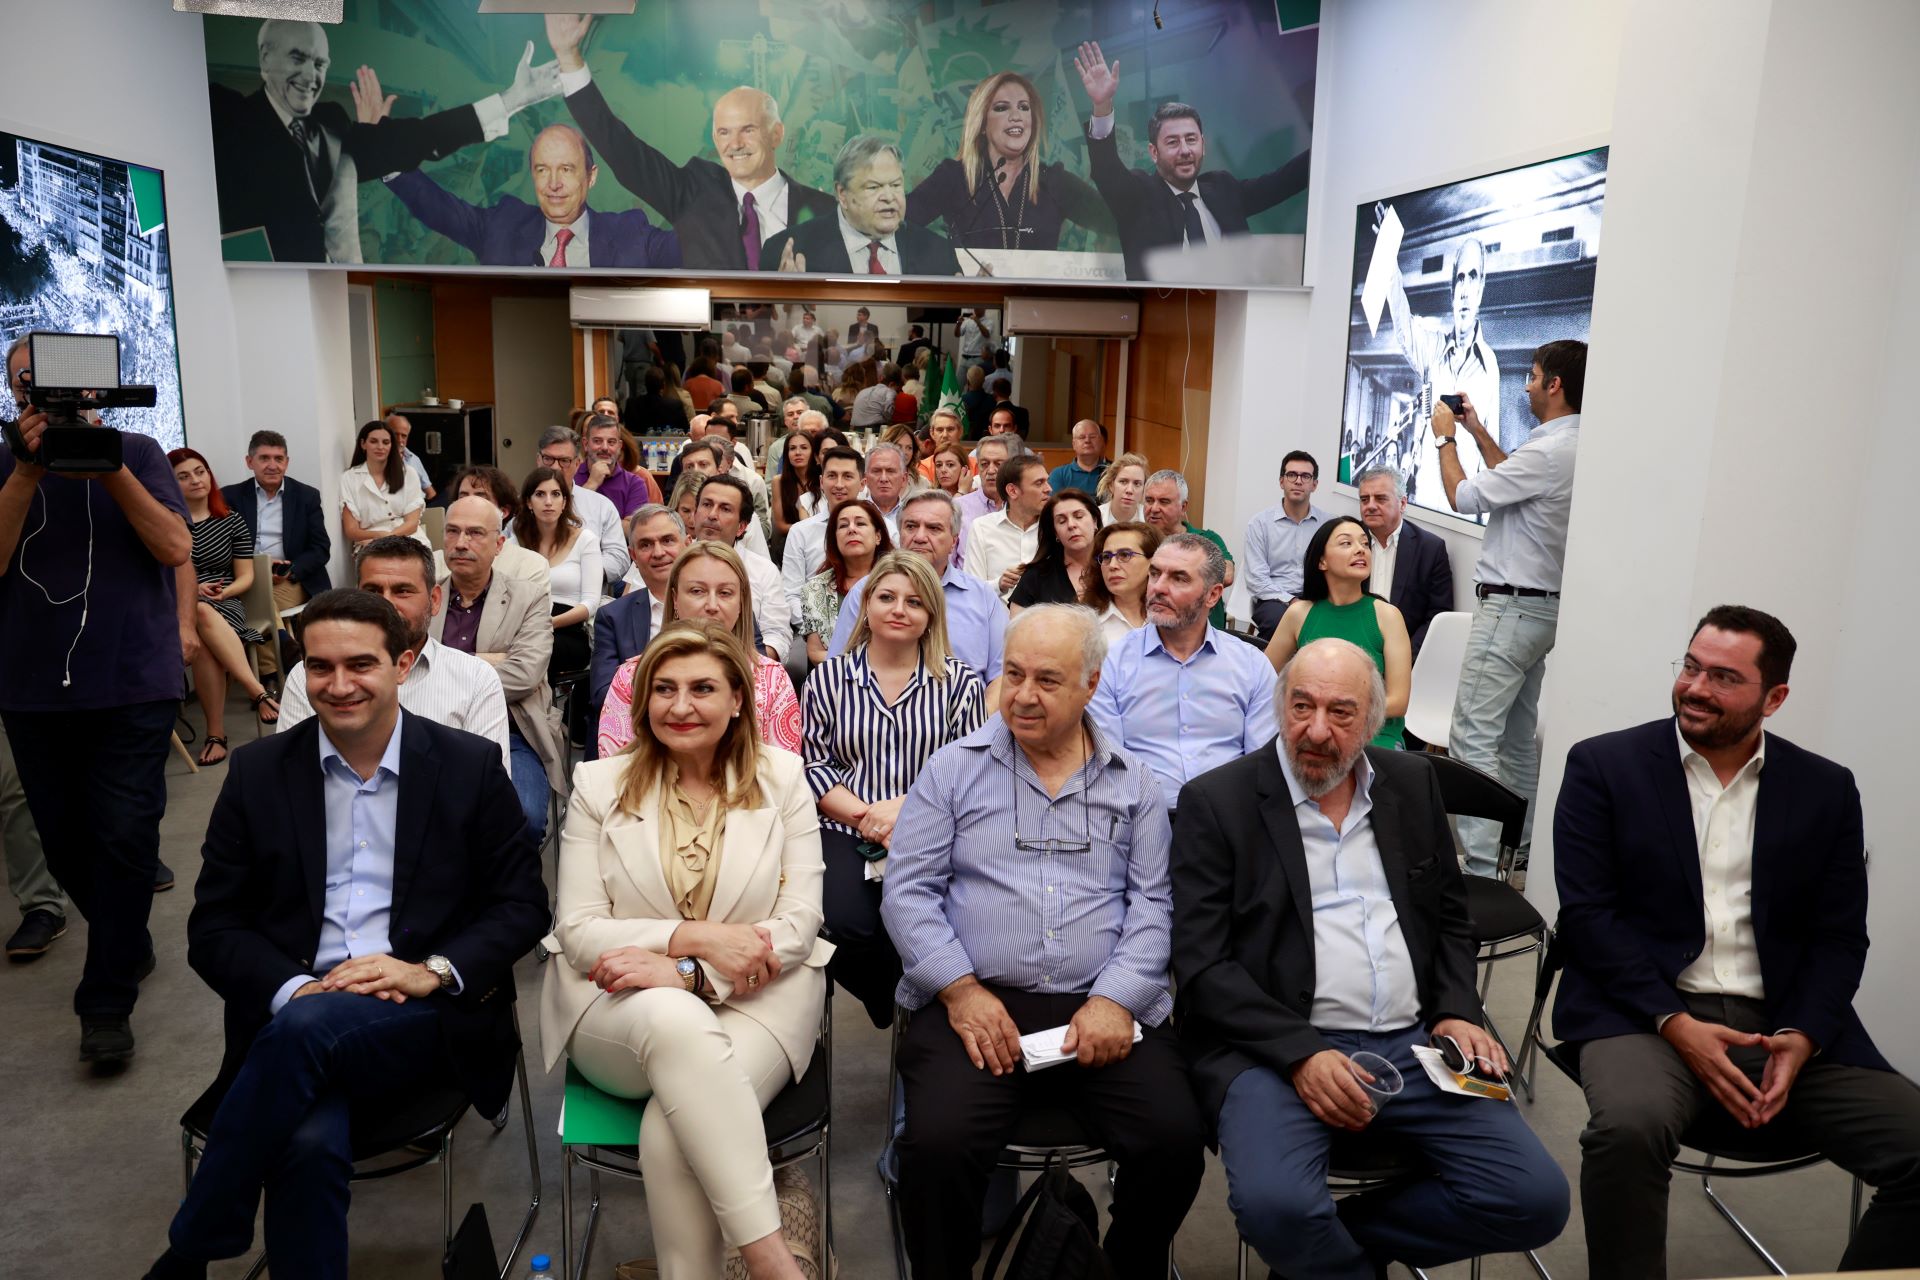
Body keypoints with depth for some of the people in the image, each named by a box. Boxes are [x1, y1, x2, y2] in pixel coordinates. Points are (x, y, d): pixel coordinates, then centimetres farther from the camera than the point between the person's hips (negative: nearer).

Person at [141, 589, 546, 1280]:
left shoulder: (471, 765, 4)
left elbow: (523, 905, 4)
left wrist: (433, 970, -13)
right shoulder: (259, 771, 8)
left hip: (429, 1022, -1)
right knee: (309, 1139, -32)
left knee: (308, 1029, -32)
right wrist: (294, 988, -12)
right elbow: (212, 928, 7)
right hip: (292, 1014, 1)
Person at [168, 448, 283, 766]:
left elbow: (246, 577, 10)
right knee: (199, 611, -39)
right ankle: (258, 692, -39)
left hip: (225, 606, 0)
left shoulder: (232, 523, 13)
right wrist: (193, 589, -14)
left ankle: (216, 733, -34)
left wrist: (224, 591, -11)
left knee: (205, 645, -37)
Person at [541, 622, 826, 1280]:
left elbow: (801, 922, -1)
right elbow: (578, 931, 0)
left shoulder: (783, 777, 4)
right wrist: (693, 937, -17)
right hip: (620, 1007, 0)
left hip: (756, 999, 0)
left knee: (674, 1127, -32)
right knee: (675, 1019, -36)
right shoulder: (599, 784, 6)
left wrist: (687, 972, -17)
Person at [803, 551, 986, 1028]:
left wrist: (907, 808, -13)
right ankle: (893, 1009, 6)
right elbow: (813, 765, 7)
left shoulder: (962, 683, 9)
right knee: (845, 927, -28)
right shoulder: (827, 678, 12)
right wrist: (864, 814, -10)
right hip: (845, 833, 1)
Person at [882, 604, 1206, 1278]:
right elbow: (908, 890, 2)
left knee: (1174, 1141, -19)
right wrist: (960, 989, -10)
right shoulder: (954, 768, 8)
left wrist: (1116, 999, -9)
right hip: (978, 1006, -1)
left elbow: (1151, 901, 6)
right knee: (937, 1145, -25)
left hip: (1103, 1010, 2)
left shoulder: (1133, 783, 12)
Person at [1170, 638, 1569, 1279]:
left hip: (1414, 1043, 5)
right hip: (1275, 1047, -4)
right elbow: (1202, 964, -7)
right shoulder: (1216, 800, -2)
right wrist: (1301, 1053, -18)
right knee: (1274, 1206, -29)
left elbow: (1450, 919, 20)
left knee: (1536, 1199, -12)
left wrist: (1456, 1012, 1)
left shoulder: (1413, 783, 13)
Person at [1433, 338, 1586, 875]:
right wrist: (1478, 431, 27)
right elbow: (1512, 481, 28)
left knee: (1472, 736, -10)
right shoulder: (1571, 447, 11)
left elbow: (1463, 497, -13)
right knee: (1517, 734, 18)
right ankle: (1518, 847, 28)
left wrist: (1447, 437, 2)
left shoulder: (1550, 451, -20)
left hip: (1511, 608, -10)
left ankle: (1481, 867, -11)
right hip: (1541, 606, 10)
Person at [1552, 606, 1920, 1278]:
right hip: (1647, 1012, -3)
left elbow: (1840, 938, 9)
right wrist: (1676, 1023, -14)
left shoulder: (1826, 789, 11)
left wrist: (1803, 1038, -9)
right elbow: (1586, 914, -4)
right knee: (1627, 1128, -33)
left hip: (1788, 1026, 4)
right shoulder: (1603, 766, 2)